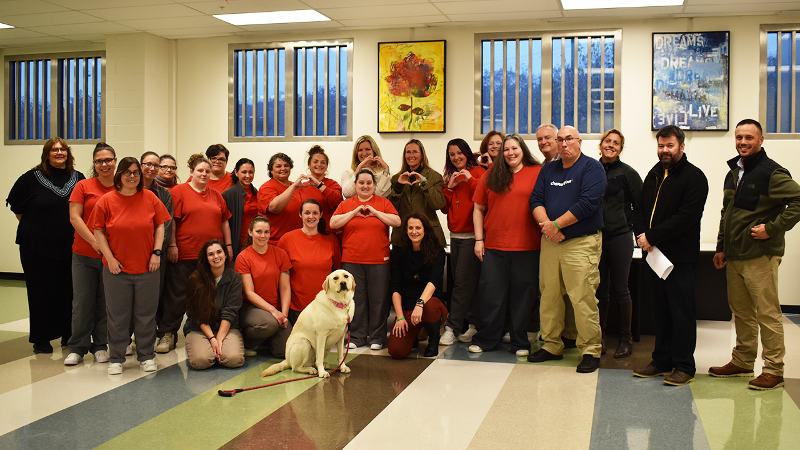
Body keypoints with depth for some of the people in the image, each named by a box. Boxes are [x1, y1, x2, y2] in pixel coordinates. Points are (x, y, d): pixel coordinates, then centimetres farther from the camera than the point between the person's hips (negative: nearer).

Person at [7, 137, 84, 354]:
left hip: (70, 247, 2)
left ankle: (68, 335, 19)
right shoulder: (32, 178, -2)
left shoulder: (78, 178, 6)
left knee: (69, 292, 6)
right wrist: (30, 226, 5)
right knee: (41, 293, 3)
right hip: (37, 247, -2)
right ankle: (41, 339, 15)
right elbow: (15, 205, 7)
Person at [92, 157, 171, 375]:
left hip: (147, 267, 1)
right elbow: (98, 231, 0)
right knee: (117, 315, 7)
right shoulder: (106, 201, -1)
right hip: (117, 268, -1)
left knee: (146, 314, 8)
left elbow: (160, 227, 6)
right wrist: (109, 257, -8)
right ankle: (116, 358, 20)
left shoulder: (150, 198, 3)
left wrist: (157, 252, -4)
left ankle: (146, 356, 22)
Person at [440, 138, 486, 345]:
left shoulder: (478, 173, -4)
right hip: (456, 236, 7)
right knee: (468, 283, 10)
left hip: (472, 235, -7)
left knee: (462, 282, -8)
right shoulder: (450, 177, 16)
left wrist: (470, 179, -18)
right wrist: (449, 188, -2)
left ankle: (452, 327, -6)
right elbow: (444, 208, 11)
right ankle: (474, 325, 16)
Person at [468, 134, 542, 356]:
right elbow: (478, 209, 10)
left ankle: (520, 343, 18)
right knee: (491, 294, 6)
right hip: (494, 246, 2)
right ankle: (486, 340, 20)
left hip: (527, 247, -1)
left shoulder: (537, 173, 3)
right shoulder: (491, 176, 8)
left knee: (523, 295, 5)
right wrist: (479, 239, 4)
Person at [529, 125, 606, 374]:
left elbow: (587, 203, -15)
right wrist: (546, 225, -9)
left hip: (582, 243, -6)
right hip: (550, 241, 6)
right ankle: (551, 346, 19)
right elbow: (536, 200, 9)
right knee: (549, 295, 8)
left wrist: (556, 224, -13)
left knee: (583, 298, -8)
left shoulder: (592, 168, -3)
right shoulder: (548, 169, 16)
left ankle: (590, 351, 1)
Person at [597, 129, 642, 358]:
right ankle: (601, 335, 19)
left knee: (619, 288, 1)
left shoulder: (627, 173, 0)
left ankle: (625, 338, 12)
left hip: (620, 236, -3)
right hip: (595, 236, 3)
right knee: (600, 288, 7)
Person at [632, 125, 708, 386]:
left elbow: (686, 218, -17)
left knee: (681, 311, -1)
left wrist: (652, 236, -17)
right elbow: (639, 208, 15)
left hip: (680, 257, -7)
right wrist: (642, 235, -4)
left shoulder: (694, 177, -7)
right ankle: (662, 360, 22)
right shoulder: (654, 175, 16)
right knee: (660, 310, 12)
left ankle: (684, 366, 7)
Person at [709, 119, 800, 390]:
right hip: (734, 255, 8)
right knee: (740, 311, 15)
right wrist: (721, 248, 19)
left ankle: (773, 370, 3)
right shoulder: (733, 174, 16)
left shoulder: (772, 172, -9)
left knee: (767, 312, -4)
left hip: (761, 255, -8)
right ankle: (742, 362, 25)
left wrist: (772, 228, -19)